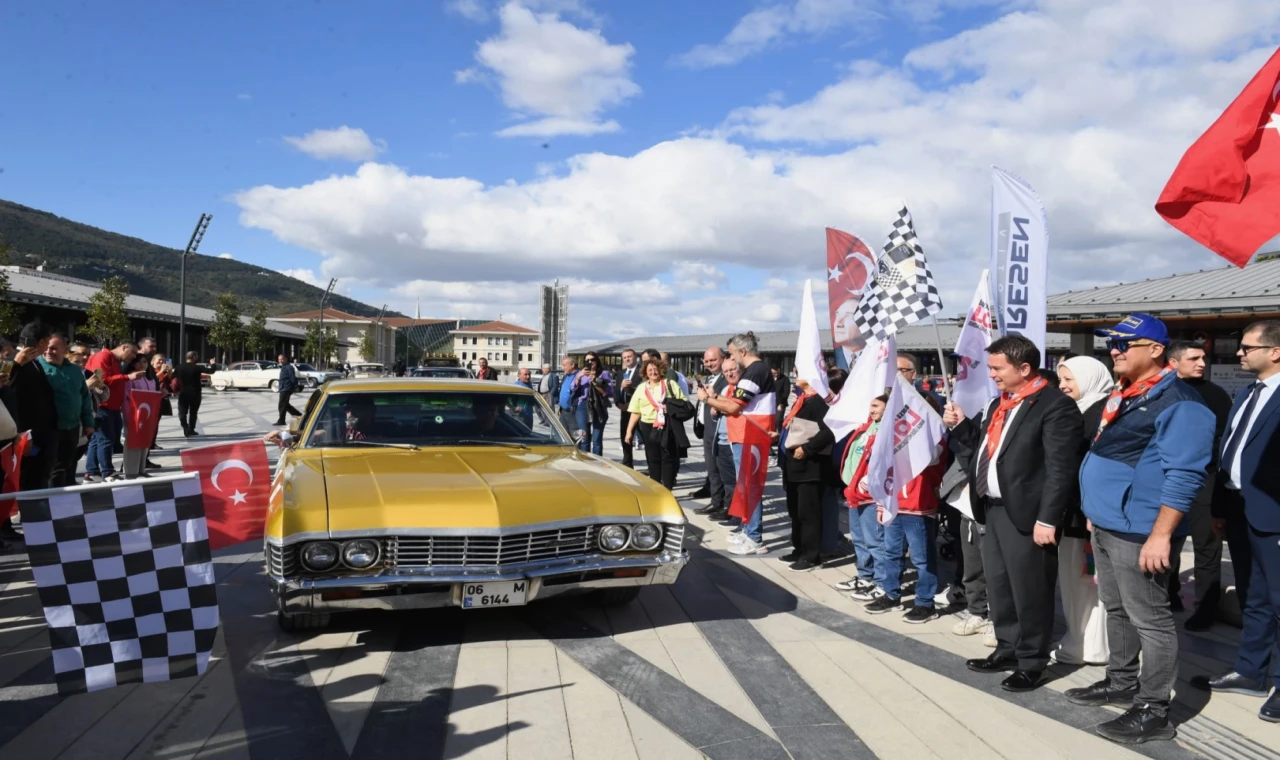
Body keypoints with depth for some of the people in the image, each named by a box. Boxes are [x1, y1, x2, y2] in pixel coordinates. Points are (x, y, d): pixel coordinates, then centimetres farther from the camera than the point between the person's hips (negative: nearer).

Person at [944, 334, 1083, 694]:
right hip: (994, 509, 9)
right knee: (999, 586, 17)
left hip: (1025, 513, -9)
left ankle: (1032, 663, 16)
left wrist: (1047, 519, -21)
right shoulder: (999, 404, 16)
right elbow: (980, 450, 20)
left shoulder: (1055, 405, -13)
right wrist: (960, 426, 5)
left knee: (1029, 591, 3)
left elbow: (1060, 469, -18)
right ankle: (1008, 650, 32)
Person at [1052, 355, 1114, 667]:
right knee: (1072, 578, 13)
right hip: (1070, 509, 9)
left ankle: (1093, 646, 10)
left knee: (1091, 579, 0)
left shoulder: (1105, 411, -11)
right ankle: (1078, 642, 23)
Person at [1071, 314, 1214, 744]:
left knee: (1149, 619, -1)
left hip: (1137, 532, -9)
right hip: (1105, 525, 9)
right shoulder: (1122, 394, 14)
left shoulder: (1177, 402, -15)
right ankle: (1121, 682, 33)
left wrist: (1160, 535, -24)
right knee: (1116, 609, 19)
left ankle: (1153, 711, 8)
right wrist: (1094, 513, 22)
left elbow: (1183, 476, -21)